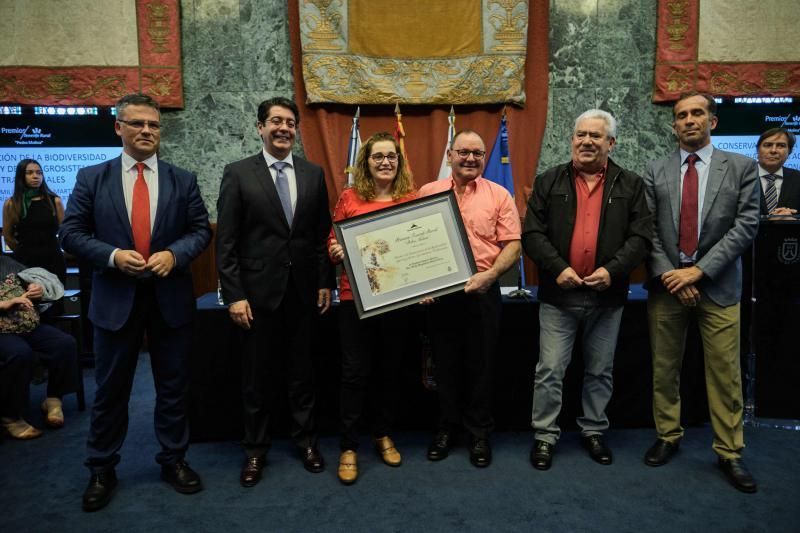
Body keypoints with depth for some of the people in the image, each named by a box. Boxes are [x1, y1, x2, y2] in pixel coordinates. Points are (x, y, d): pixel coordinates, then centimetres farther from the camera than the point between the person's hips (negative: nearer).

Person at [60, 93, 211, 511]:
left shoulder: (183, 180, 4)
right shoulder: (91, 178, 2)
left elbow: (201, 230, 2)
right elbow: (71, 233, 0)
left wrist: (174, 254, -17)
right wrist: (113, 255, -17)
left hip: (170, 297, 1)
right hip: (115, 298, 0)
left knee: (174, 386, 11)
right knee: (110, 390, 11)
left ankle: (173, 460, 28)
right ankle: (101, 469, 29)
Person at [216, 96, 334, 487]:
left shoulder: (313, 174, 6)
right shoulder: (238, 174, -2)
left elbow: (323, 234, 8)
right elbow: (226, 241, -6)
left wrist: (325, 282, 3)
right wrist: (234, 295, -10)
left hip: (303, 290, 2)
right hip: (259, 291, -2)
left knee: (302, 371, 13)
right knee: (258, 375, 10)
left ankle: (305, 440, 30)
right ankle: (255, 449, 27)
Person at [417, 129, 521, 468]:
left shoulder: (499, 195, 2)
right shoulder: (427, 193, 5)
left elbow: (513, 245, -1)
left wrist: (489, 275, -17)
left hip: (482, 292, -1)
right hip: (438, 293, 1)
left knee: (480, 364, 8)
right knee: (445, 363, 12)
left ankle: (479, 433, 25)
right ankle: (447, 428, 29)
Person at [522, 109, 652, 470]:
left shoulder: (630, 185, 6)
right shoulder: (549, 182, 3)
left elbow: (641, 237, 0)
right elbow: (532, 233, -3)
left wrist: (613, 270, -15)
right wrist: (558, 268, -15)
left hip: (607, 295, 2)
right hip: (558, 293, -1)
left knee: (600, 371, 14)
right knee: (550, 371, 3)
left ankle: (594, 431, 32)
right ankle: (545, 435, 18)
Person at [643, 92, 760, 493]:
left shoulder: (741, 167, 3)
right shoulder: (655, 172, 6)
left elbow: (746, 226, -5)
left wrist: (699, 270, -14)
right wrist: (670, 275, -10)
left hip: (718, 285, -1)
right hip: (667, 283, 1)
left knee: (725, 374, 5)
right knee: (664, 369, 10)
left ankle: (729, 452, 19)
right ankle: (667, 437, 26)